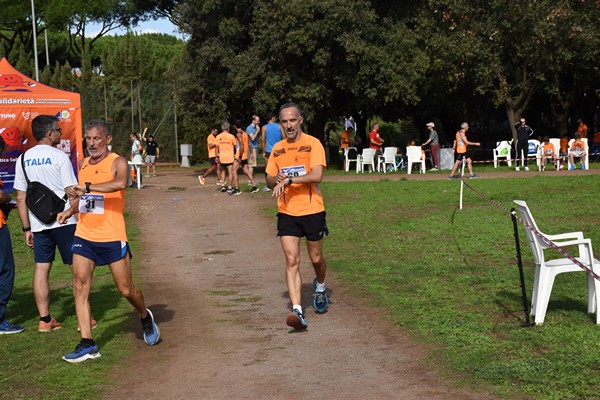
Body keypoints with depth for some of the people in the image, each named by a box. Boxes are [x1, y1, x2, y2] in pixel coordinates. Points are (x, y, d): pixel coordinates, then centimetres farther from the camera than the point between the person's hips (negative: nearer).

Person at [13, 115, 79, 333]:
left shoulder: (23, 159, 8)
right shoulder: (59, 156, -8)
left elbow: (20, 198, 9)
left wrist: (27, 228, 14)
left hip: (38, 224, 5)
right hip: (64, 221, -5)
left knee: (41, 269, 7)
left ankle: (45, 319, 8)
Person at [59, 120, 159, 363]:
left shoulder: (117, 162, -9)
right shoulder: (83, 165, 11)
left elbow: (121, 183, -33)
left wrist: (87, 187, -35)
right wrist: (70, 211, 12)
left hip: (112, 237, -5)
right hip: (84, 236, 5)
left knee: (126, 290, 3)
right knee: (80, 286, -7)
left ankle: (145, 317, 34)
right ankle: (87, 344, -4)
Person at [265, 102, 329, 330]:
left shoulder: (313, 144, -6)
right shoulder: (277, 149, 10)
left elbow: (317, 175, -19)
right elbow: (269, 181, 14)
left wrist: (289, 179, -24)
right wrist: (276, 179, -9)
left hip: (312, 211, -3)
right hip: (287, 213, 3)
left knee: (316, 258, 12)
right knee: (292, 261, -10)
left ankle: (320, 287, 45)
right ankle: (297, 311, -15)